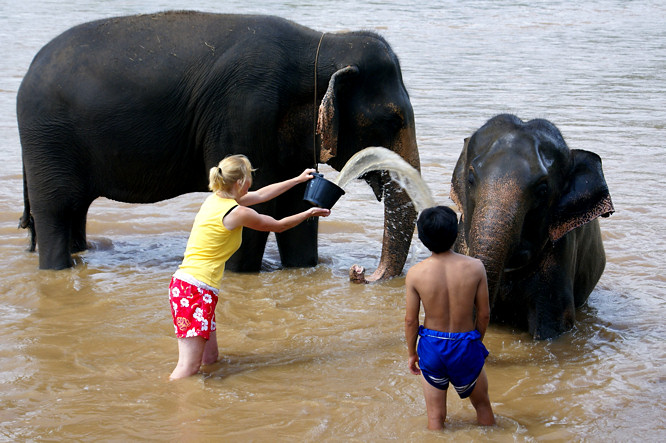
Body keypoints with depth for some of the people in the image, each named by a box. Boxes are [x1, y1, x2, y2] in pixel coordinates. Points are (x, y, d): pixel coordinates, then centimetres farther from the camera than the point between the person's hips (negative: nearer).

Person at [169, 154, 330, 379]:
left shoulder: (216, 199, 12)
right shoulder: (237, 213, -12)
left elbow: (260, 195, 27)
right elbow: (278, 226, 5)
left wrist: (298, 180, 34)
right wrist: (309, 213, 21)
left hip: (183, 283, 10)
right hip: (196, 290, -10)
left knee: (210, 360, 12)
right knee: (189, 367, -12)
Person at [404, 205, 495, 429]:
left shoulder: (415, 273, -15)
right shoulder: (474, 267, -15)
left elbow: (411, 320, -7)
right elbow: (484, 314, -6)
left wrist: (412, 353, 9)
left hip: (432, 345, 0)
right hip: (465, 345, 0)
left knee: (436, 416, 13)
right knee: (482, 404, 24)